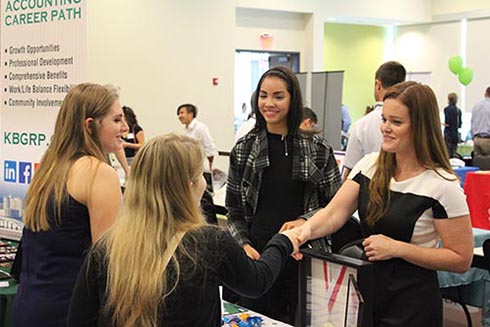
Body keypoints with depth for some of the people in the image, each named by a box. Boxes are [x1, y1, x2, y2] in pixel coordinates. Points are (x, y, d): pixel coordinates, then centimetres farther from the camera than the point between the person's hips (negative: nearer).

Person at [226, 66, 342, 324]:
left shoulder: (318, 148, 0)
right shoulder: (244, 148, 4)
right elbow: (234, 209, 8)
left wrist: (304, 221, -13)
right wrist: (244, 245, -6)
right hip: (256, 254, 1)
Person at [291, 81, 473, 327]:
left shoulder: (442, 186, -15)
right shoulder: (370, 165, 1)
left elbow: (461, 259, -13)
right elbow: (334, 213, -7)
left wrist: (396, 248, -20)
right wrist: (307, 229, -29)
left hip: (411, 306, -5)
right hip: (364, 292, 5)